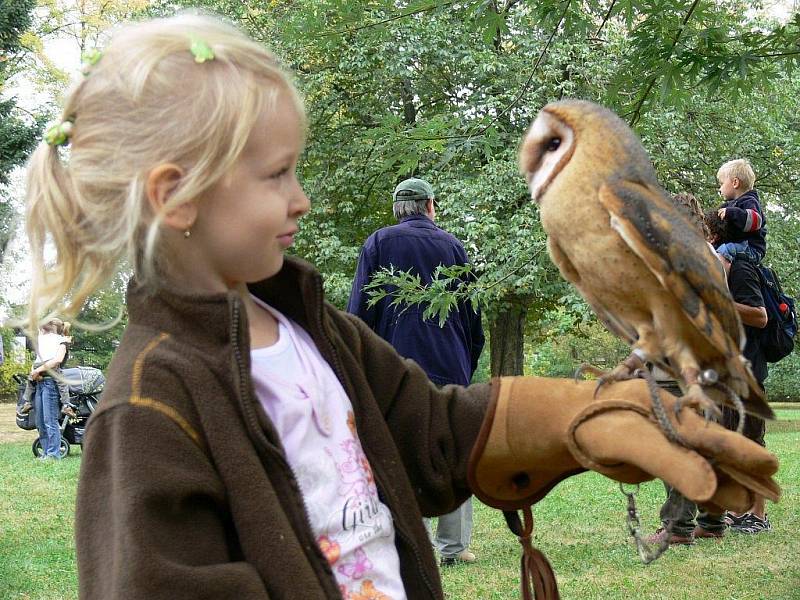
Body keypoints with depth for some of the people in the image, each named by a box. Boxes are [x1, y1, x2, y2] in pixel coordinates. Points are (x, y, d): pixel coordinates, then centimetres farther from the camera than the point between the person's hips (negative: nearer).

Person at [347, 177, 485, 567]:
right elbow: (472, 317, 14)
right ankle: (454, 546, 10)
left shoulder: (379, 243, 3)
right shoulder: (453, 246, 12)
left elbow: (359, 311, 0)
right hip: (450, 367, 3)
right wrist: (469, 366, 21)